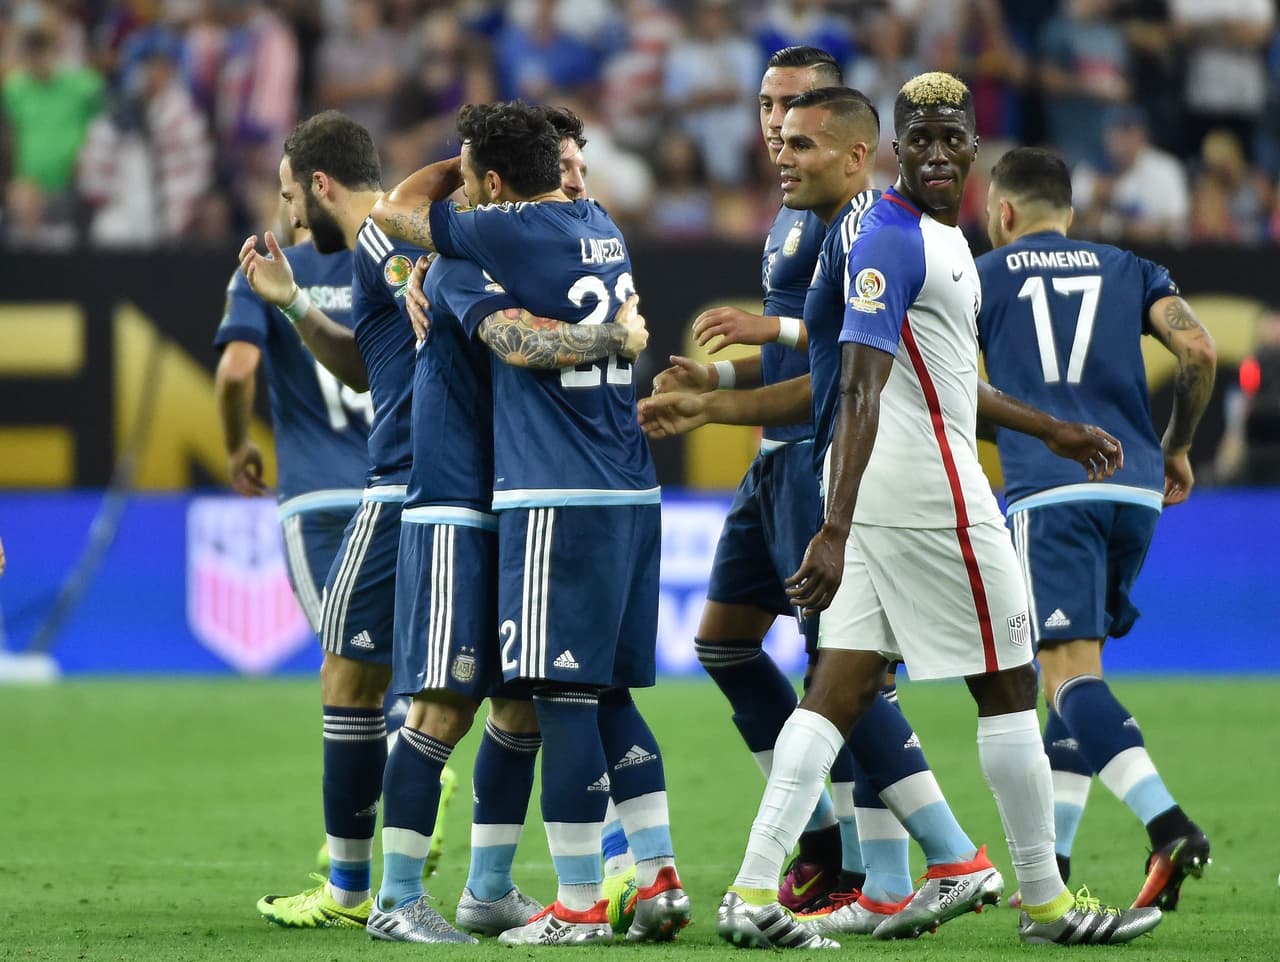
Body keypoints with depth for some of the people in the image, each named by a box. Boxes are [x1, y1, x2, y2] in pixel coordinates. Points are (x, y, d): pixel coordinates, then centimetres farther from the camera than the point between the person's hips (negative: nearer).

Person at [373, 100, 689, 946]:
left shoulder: (514, 231, -11)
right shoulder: (600, 228, 13)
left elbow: (398, 210, 4)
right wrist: (424, 269, 21)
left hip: (560, 501, -8)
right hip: (632, 494, 8)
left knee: (565, 700, -5)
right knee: (611, 694, 13)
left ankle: (579, 905, -4)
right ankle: (660, 877, 10)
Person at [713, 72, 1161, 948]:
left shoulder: (942, 237, 16)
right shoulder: (893, 242, -16)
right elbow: (860, 393, -26)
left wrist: (1053, 431, 35)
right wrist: (835, 533, -33)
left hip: (874, 488, 10)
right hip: (926, 490, -10)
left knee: (845, 686, 4)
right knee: (1008, 685, 2)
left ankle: (754, 892, -4)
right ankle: (1046, 902, 12)